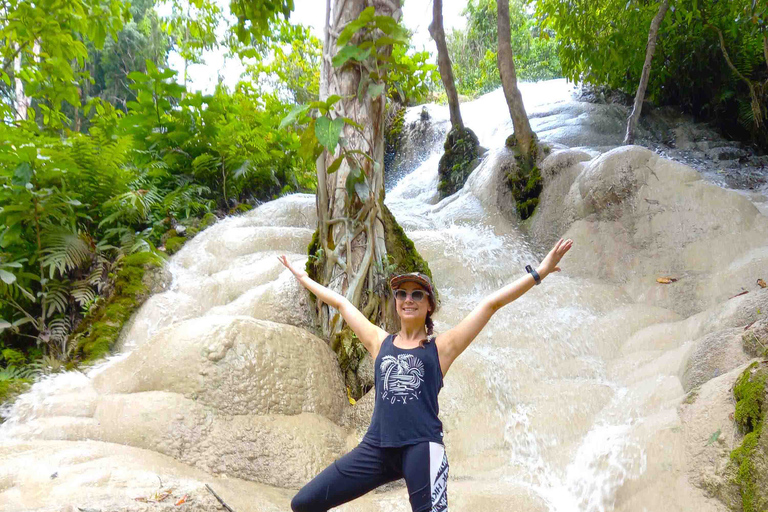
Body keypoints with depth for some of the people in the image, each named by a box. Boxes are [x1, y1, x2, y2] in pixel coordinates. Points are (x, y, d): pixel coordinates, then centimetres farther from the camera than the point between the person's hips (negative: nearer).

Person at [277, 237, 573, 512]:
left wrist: (539, 272, 1)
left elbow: (492, 303, 1)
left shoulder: (441, 347, 5)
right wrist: (303, 278, 33)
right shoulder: (379, 342, 13)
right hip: (376, 448, 4)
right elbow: (340, 302, 23)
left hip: (422, 448, -3)